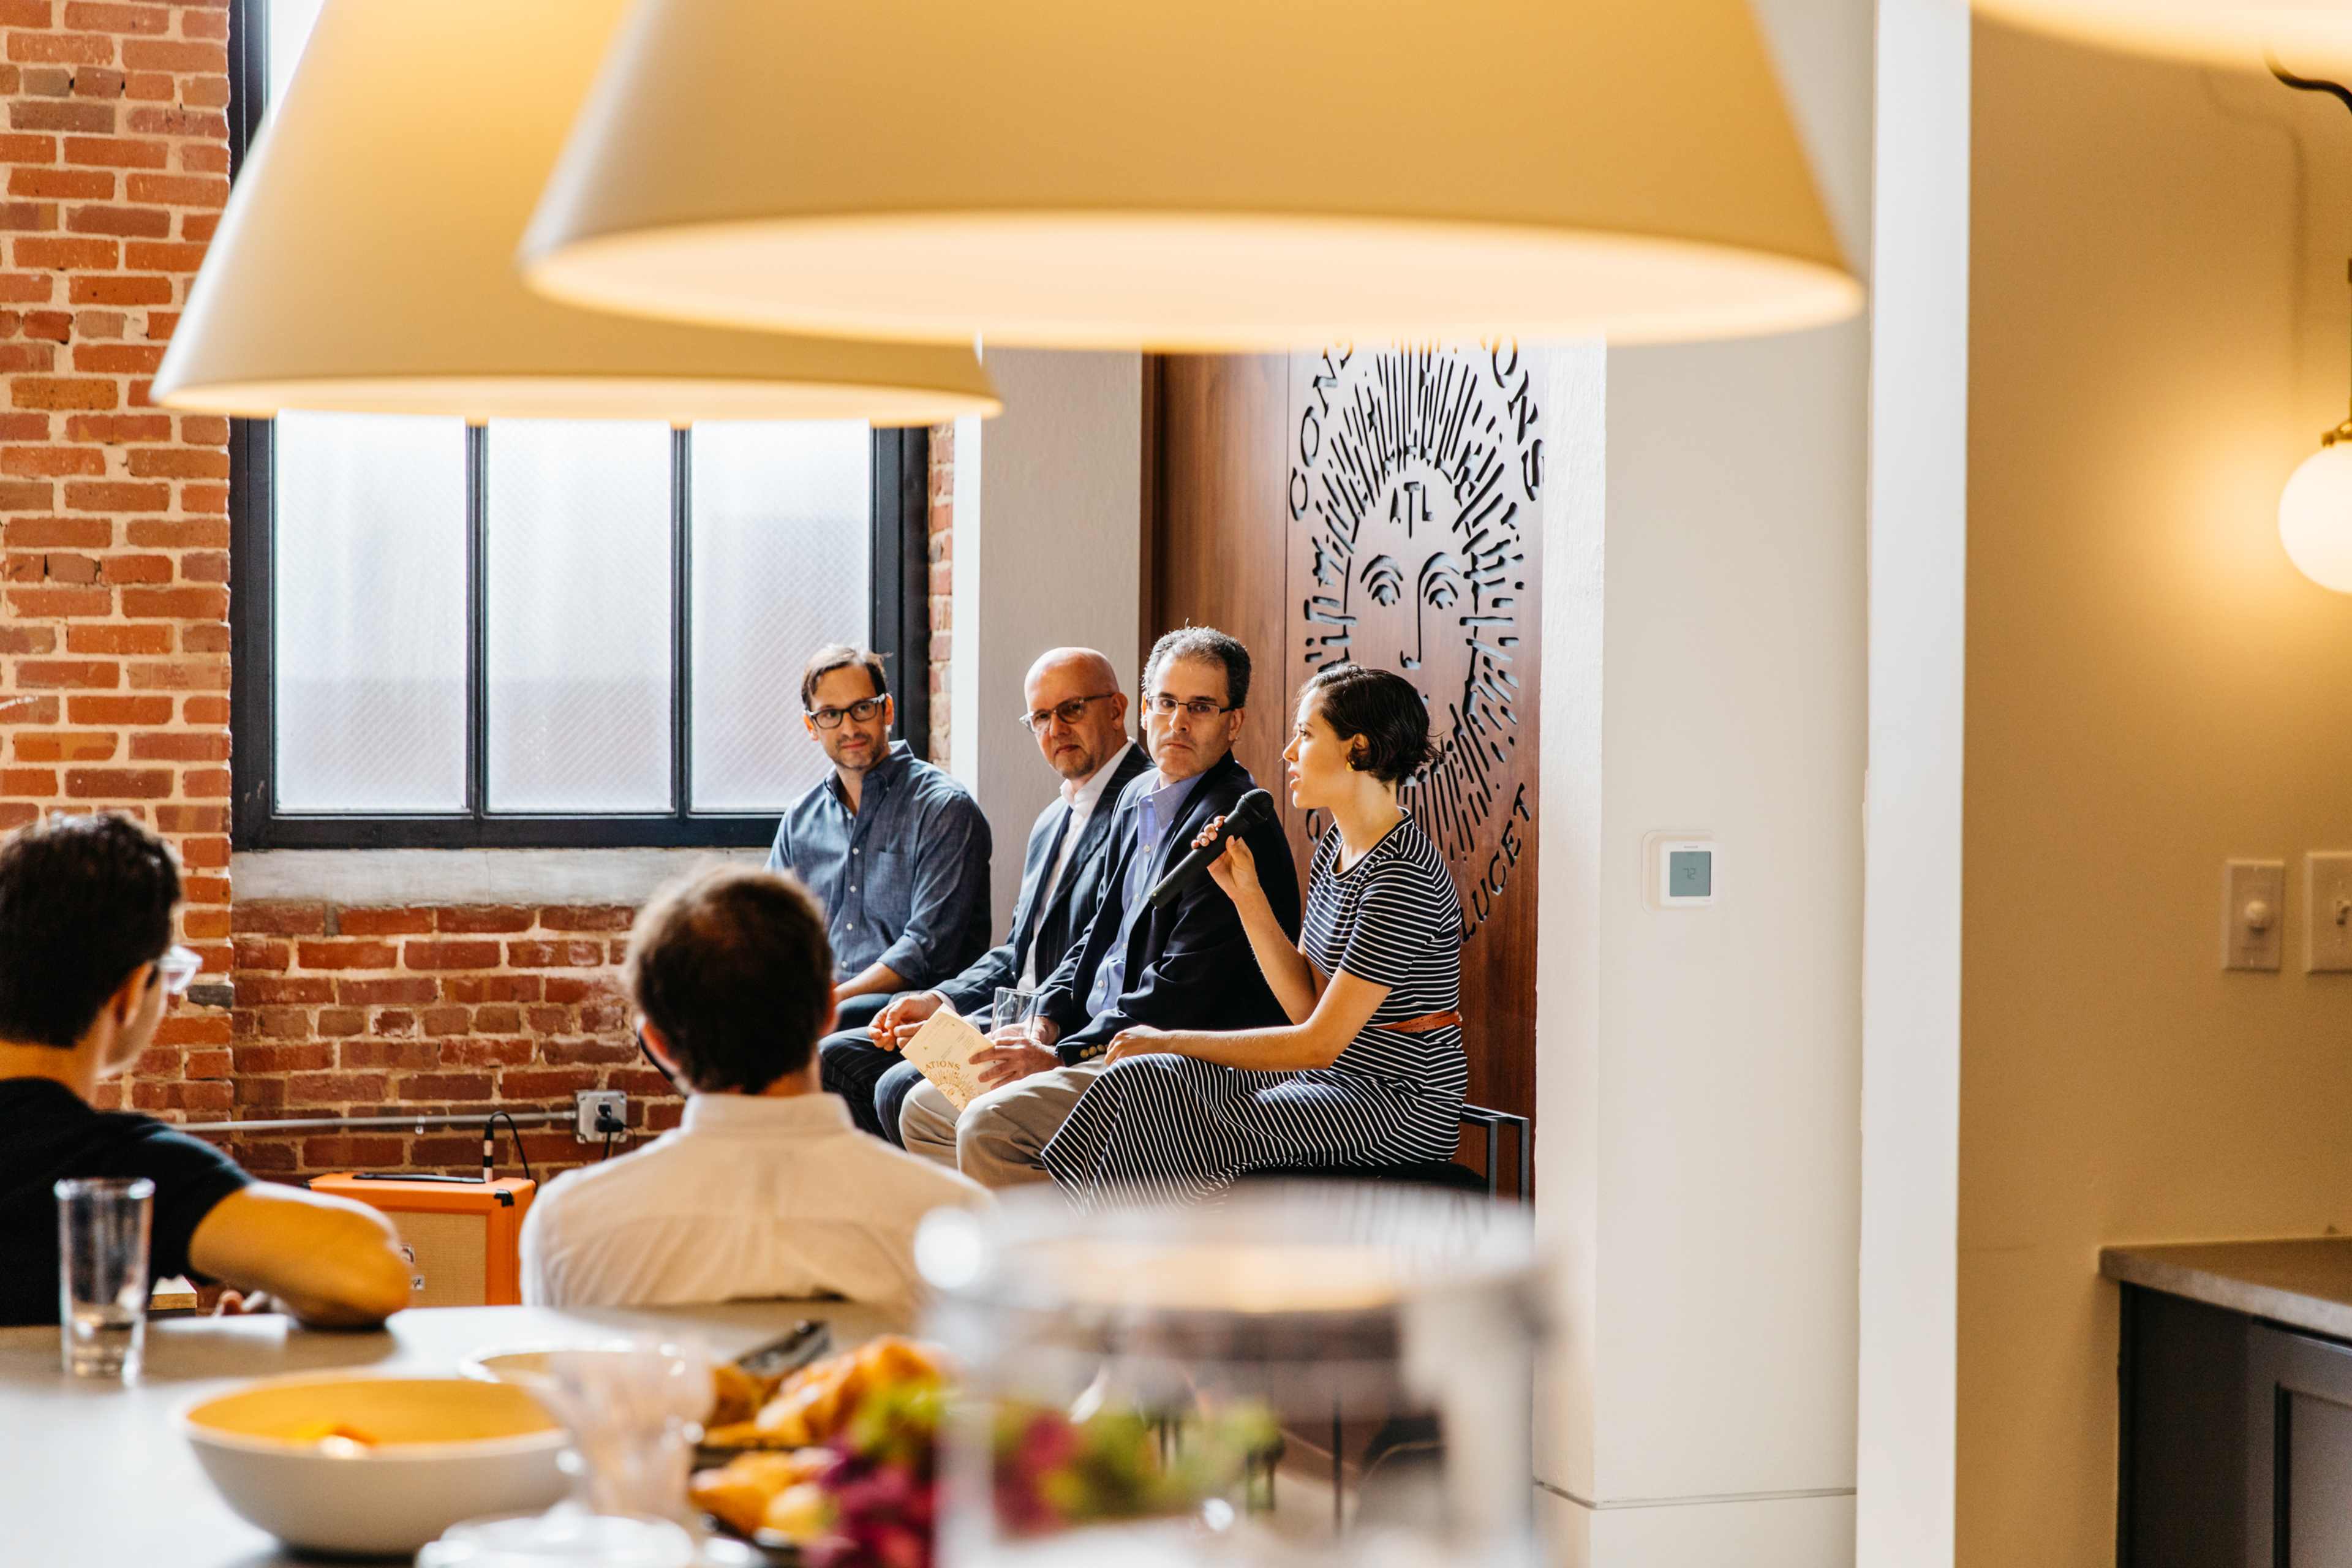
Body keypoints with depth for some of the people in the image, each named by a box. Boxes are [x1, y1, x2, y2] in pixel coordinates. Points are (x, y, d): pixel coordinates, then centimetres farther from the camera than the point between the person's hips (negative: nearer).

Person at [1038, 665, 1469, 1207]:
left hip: (1401, 1106, -9)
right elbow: (1305, 1004, 8)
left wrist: (1173, 1040, -13)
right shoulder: (1337, 844, 9)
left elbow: (1321, 1042, -19)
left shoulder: (1401, 877, -20)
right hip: (1334, 1080, 9)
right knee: (1139, 1078, -9)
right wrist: (1247, 893, -1)